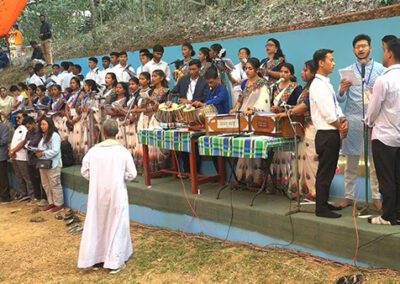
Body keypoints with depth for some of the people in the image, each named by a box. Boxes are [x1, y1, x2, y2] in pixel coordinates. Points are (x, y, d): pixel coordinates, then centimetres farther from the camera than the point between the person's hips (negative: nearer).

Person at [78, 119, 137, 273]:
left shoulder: (94, 150, -5)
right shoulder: (123, 151, -11)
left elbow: (84, 171, 0)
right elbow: (132, 174, -10)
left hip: (97, 193, 3)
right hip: (116, 193, -2)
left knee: (96, 223, 14)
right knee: (116, 225, 7)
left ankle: (95, 258, 23)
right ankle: (114, 261, 9)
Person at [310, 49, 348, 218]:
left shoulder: (326, 83, 15)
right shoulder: (318, 85, -15)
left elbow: (335, 107, 14)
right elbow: (327, 114, -19)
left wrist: (343, 121, -3)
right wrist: (340, 127, -7)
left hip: (333, 133, 10)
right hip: (326, 134, -10)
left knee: (329, 171, 17)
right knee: (324, 172, -2)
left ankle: (324, 203, 28)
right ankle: (321, 208, 7)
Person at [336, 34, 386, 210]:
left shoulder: (380, 69, 5)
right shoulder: (347, 71, 8)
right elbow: (341, 100, 2)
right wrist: (342, 90, -19)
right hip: (352, 121, 1)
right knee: (351, 161, 7)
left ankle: (376, 197, 15)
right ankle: (348, 196, 15)